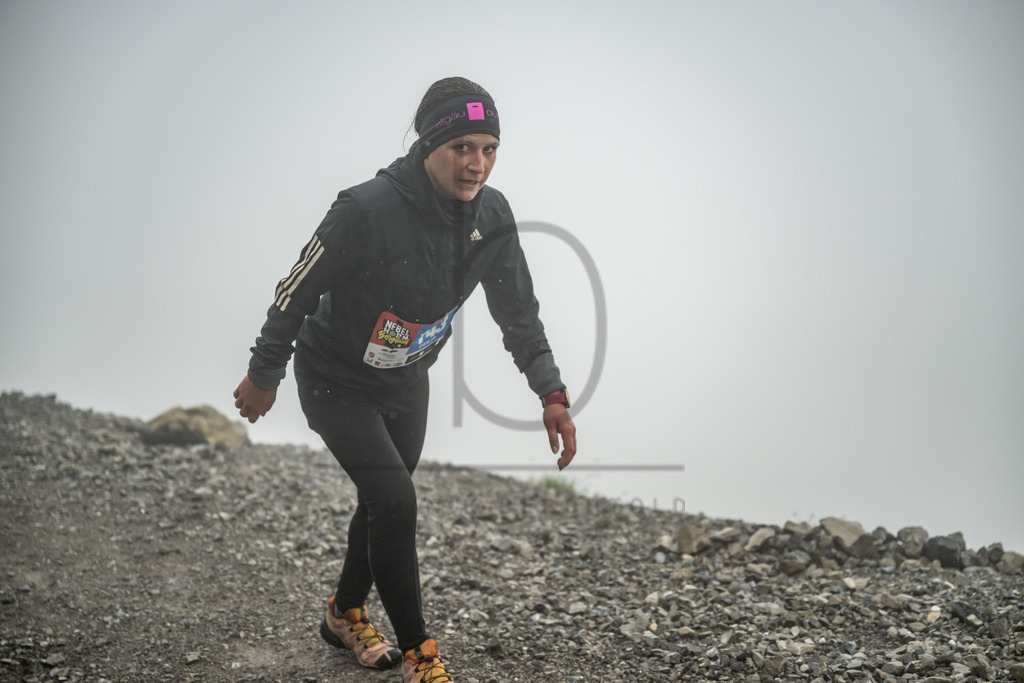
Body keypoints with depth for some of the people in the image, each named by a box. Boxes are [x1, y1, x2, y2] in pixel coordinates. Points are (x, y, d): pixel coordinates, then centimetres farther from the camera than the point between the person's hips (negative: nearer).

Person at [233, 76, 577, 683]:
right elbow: (298, 293, -19)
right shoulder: (368, 210, -32)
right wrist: (264, 375, -8)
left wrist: (552, 394, -8)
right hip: (336, 382, -6)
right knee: (395, 501, -17)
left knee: (385, 503, 19)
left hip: (408, 381, 6)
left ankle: (346, 615, 44)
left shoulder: (492, 216, -15)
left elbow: (519, 312, -2)